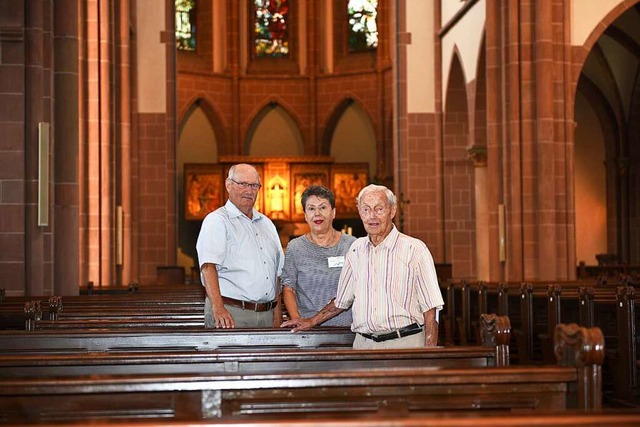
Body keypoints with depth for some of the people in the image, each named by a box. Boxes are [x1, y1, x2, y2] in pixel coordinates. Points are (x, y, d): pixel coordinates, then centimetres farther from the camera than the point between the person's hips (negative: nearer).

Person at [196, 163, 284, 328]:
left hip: (266, 315, 6)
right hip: (230, 313, -6)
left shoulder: (266, 223, 19)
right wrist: (218, 308, -30)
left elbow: (278, 273, 20)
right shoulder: (216, 220, -3)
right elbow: (208, 266, -17)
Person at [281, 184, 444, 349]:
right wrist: (311, 322, 25)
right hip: (363, 343, 4)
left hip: (405, 343, -4)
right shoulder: (356, 249, 12)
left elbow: (430, 309, -5)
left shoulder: (414, 249, -3)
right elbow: (342, 300, 26)